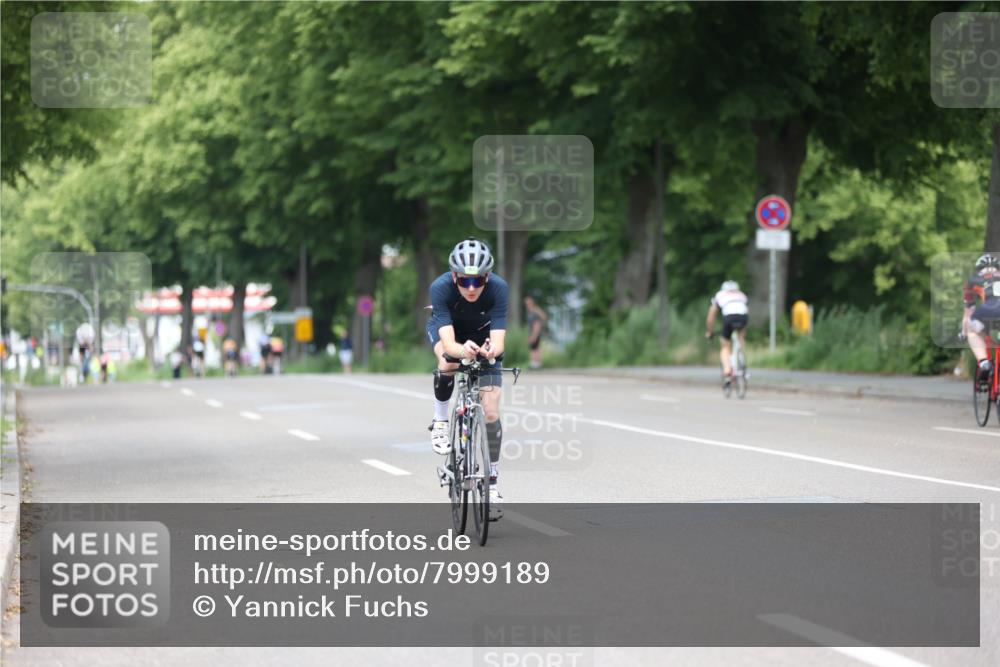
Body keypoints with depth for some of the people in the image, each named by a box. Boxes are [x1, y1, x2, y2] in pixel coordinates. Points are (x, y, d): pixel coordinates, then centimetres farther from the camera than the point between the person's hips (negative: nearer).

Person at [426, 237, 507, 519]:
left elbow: (498, 340, -39)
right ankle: (440, 423, -10)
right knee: (448, 364, -37)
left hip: (482, 335, 1)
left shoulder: (498, 288, -34)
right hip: (445, 330, -1)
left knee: (491, 412, -8)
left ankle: (492, 484, 5)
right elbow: (448, 342, -44)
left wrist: (491, 350, -63)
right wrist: (463, 350, -66)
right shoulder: (441, 287, -37)